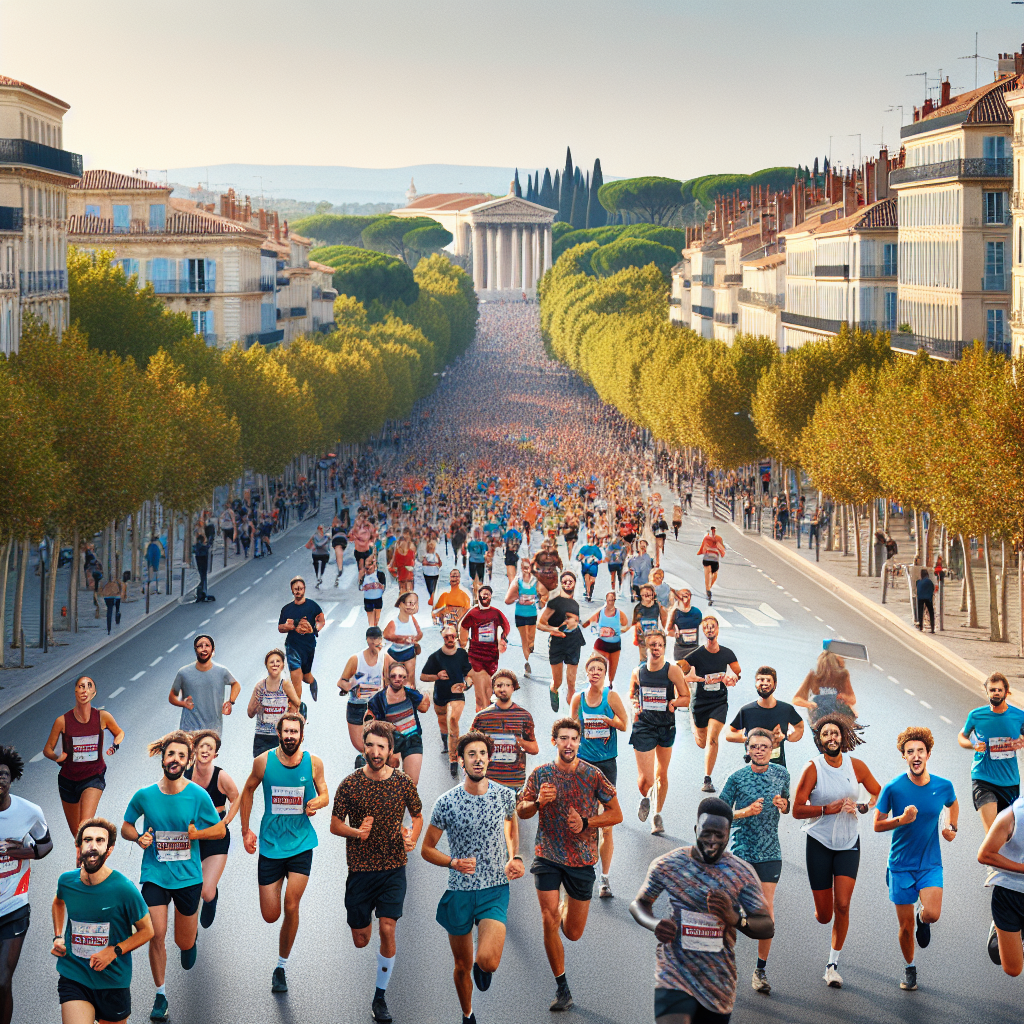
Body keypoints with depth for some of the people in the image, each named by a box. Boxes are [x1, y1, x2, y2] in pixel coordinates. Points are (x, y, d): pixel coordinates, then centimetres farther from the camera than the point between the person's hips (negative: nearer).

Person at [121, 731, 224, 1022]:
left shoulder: (198, 795, -9)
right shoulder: (144, 796, -6)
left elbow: (220, 830, 1)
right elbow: (126, 826, 10)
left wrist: (197, 834, -17)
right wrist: (139, 837, -11)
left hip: (188, 876, 0)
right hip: (154, 875, 0)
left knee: (184, 943, 10)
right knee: (157, 935, -12)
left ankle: (193, 936, 49)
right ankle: (160, 995, 6)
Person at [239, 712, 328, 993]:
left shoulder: (313, 762, -4)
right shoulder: (264, 761, -4)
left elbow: (324, 794, 7)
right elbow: (248, 791, 11)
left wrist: (317, 802, -17)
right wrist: (245, 830, 11)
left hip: (301, 843, 0)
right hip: (270, 844, 1)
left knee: (291, 905, -12)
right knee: (270, 915, -2)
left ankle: (281, 967, 5)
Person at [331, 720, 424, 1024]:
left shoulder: (403, 782, 0)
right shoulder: (350, 784, -4)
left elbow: (418, 816, 13)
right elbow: (335, 825, 3)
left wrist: (412, 837, -8)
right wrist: (355, 832, -17)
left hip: (393, 868, 0)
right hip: (360, 870, 0)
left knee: (387, 930, -12)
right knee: (361, 940, 4)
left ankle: (380, 997, 1)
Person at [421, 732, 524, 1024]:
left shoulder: (505, 795, -4)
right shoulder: (446, 802, -9)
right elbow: (427, 849, 0)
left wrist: (514, 857, 2)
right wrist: (453, 863, -19)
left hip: (495, 890, 0)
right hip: (459, 892, 0)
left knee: (488, 962, -19)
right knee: (462, 967, 12)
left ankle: (482, 967, 19)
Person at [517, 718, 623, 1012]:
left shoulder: (593, 776, -5)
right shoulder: (541, 774, -2)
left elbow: (616, 814, 0)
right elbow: (521, 811, 6)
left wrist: (586, 823, -16)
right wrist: (538, 802, -17)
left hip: (582, 860, 0)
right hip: (548, 857, 0)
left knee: (573, 933, 7)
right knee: (549, 921, -11)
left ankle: (568, 906, 44)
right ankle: (562, 988, 3)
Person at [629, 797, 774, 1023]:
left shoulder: (742, 874, -1)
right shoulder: (667, 866, -2)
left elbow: (768, 928, -3)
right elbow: (639, 904, 12)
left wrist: (736, 919, -25)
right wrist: (654, 924, -12)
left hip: (719, 981, 2)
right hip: (675, 973, -2)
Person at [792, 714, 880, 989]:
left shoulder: (856, 766, -4)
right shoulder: (813, 768, -11)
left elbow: (879, 794, 8)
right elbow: (797, 809, -13)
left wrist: (861, 807, -11)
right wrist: (827, 809, -24)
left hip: (848, 843, 1)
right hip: (819, 843, -1)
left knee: (842, 905, -11)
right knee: (824, 914, 2)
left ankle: (833, 964, 4)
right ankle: (820, 911, 41)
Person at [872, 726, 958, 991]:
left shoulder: (943, 786, -5)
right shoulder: (893, 788, -11)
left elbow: (952, 804, 20)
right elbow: (878, 825, -4)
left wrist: (952, 827, 3)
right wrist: (901, 820, -21)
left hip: (931, 864, 1)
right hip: (901, 866, -1)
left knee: (932, 914, -22)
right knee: (905, 926, 3)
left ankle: (922, 916, 16)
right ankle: (910, 968, 30)